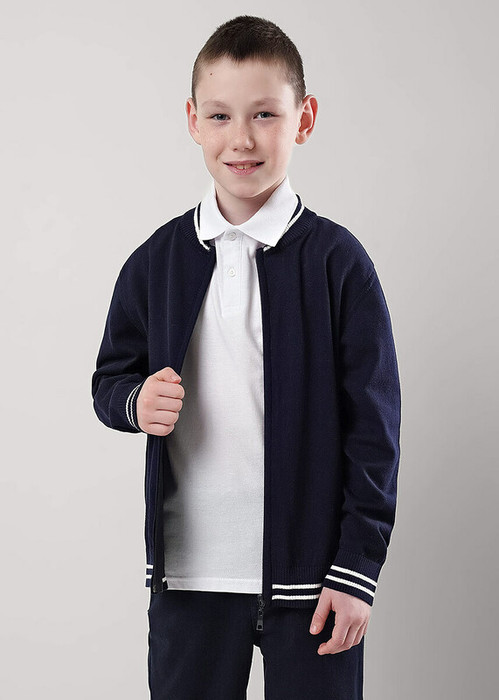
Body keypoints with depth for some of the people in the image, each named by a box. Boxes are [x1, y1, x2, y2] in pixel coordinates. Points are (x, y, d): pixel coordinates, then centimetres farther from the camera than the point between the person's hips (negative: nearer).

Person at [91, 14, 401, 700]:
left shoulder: (338, 262, -5)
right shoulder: (155, 261, 4)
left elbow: (373, 427, -4)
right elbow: (110, 378, 15)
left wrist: (357, 569, -6)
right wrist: (135, 402, -9)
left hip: (310, 574, -2)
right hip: (188, 573, 2)